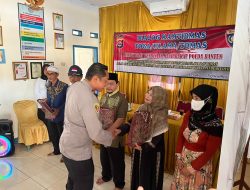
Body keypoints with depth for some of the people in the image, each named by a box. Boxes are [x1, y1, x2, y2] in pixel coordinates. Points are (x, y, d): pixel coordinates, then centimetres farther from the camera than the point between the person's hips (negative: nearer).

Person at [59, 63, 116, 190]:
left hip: (67, 145, 8)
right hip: (78, 151, -8)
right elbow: (96, 134, -29)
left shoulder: (74, 87, -3)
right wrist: (110, 134, -8)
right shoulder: (88, 98, -31)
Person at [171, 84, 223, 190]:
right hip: (183, 158, 5)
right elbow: (181, 136, 1)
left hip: (200, 163, -4)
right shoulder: (189, 115, -9)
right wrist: (178, 156, -4)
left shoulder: (215, 125, -23)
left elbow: (210, 152, -17)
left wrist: (192, 167, -12)